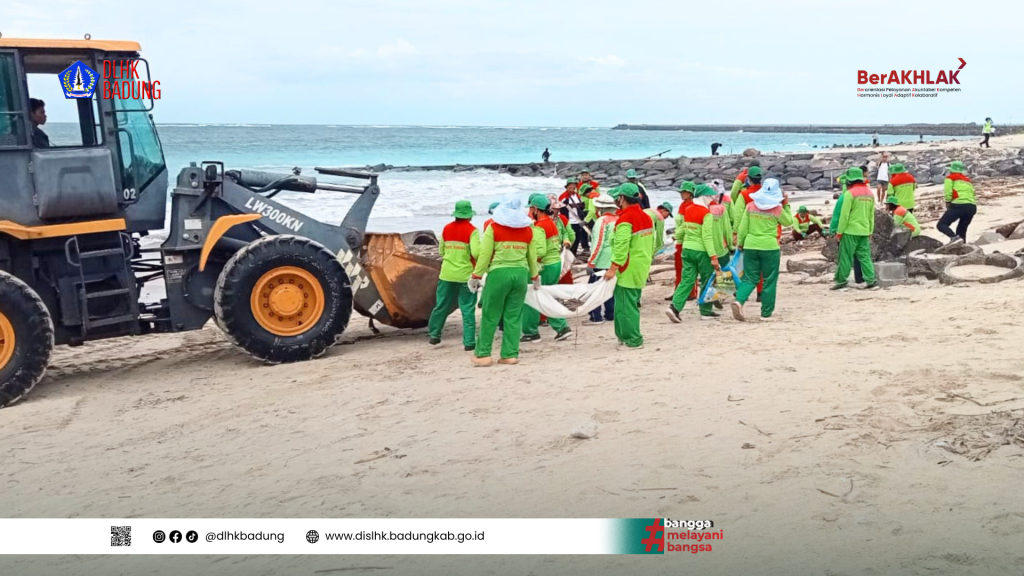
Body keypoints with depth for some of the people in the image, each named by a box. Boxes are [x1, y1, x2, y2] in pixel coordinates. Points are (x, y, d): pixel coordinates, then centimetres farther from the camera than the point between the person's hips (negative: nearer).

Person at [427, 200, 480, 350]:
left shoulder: (446, 229, 5)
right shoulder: (472, 230, -10)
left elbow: (441, 251, 13)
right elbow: (476, 253, -19)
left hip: (447, 274, 4)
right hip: (466, 275, -4)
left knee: (442, 306, 16)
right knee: (468, 309, 1)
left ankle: (434, 335, 28)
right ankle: (469, 342, 1)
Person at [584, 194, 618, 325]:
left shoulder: (602, 220, -14)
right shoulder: (618, 220, 9)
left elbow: (599, 243, -18)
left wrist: (591, 262, -16)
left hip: (602, 262, -8)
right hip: (614, 261, 8)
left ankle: (596, 317, -2)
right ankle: (610, 314, 19)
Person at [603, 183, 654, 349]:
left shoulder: (625, 219, -17)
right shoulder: (646, 217, 12)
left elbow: (621, 246, -24)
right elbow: (650, 243, 18)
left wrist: (613, 268, -21)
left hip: (628, 269, -9)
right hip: (642, 267, 10)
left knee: (626, 305, -3)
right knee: (632, 303, 17)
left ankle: (633, 340, -1)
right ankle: (626, 335, 25)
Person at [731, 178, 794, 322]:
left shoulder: (751, 205, 0)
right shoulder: (777, 208, -5)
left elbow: (743, 227, 2)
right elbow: (788, 222, 12)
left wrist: (740, 243, 14)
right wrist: (787, 205, 16)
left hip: (750, 246, 2)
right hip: (769, 247, -2)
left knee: (750, 278, 8)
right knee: (769, 281, 8)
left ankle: (739, 301, -19)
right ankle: (766, 314, 10)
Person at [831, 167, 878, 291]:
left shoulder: (850, 193, -12)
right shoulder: (869, 192, 10)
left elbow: (844, 214, -13)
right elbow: (871, 214, 15)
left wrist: (839, 231, -7)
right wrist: (870, 230, 20)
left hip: (850, 231, -6)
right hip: (864, 231, 6)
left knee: (845, 257, 1)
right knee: (865, 256, 9)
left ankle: (842, 281, 5)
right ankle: (871, 281, 5)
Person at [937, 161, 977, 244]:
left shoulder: (950, 178, 10)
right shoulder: (967, 180, 29)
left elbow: (948, 192, -4)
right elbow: (971, 193, 19)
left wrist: (948, 204, 5)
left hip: (959, 205, -6)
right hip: (972, 207, 6)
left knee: (941, 225, -5)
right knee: (961, 230, 18)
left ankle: (954, 237, -31)